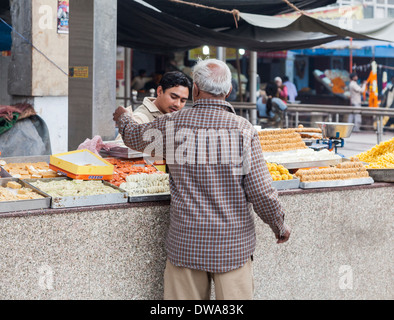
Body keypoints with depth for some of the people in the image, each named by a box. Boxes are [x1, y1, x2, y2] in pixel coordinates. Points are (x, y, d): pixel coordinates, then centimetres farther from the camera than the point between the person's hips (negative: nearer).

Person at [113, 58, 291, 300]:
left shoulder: (173, 124, -2)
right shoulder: (243, 130, -9)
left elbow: (135, 137, 19)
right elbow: (261, 191, -9)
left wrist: (123, 117, 42)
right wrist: (280, 225, 9)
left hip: (186, 242, 2)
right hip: (232, 244, -1)